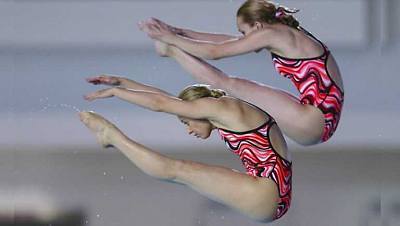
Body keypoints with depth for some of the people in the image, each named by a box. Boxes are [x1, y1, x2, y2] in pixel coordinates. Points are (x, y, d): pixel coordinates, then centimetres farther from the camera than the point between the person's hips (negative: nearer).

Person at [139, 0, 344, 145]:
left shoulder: (270, 33, -9)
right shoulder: (286, 33, 18)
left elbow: (215, 52, -8)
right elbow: (227, 41, 22)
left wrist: (171, 38, 1)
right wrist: (180, 32, 20)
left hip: (313, 123, -10)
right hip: (324, 119, 10)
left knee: (232, 85, -8)